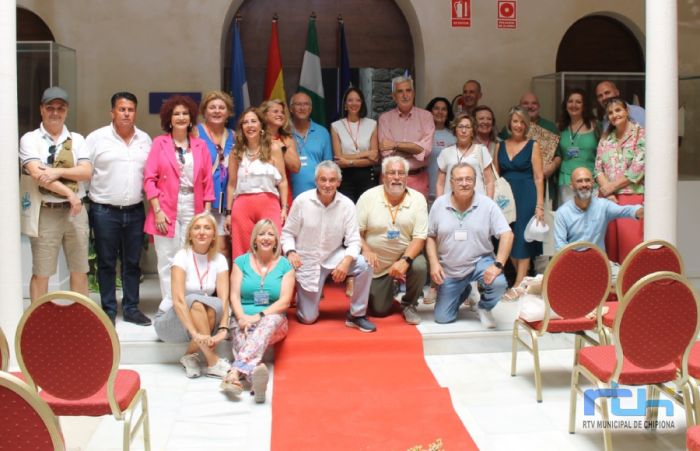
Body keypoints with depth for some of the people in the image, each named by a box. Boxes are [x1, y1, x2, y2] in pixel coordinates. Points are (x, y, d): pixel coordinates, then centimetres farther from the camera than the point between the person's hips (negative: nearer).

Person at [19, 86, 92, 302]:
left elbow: (87, 172, -2)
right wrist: (69, 193, -15)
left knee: (80, 270, 10)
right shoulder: (30, 139, 0)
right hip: (45, 212, -3)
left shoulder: (76, 139, 10)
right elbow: (37, 174, -13)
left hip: (76, 211, 3)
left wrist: (58, 172, -15)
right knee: (41, 273, 3)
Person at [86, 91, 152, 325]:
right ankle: (108, 311, 16)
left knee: (132, 262, 11)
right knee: (107, 263, 6)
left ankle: (131, 308, 21)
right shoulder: (97, 138, -3)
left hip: (135, 210, 3)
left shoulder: (145, 140, 8)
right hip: (104, 211, -3)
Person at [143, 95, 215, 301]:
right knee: (168, 262, 1)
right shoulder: (159, 143, 5)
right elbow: (150, 179, 0)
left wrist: (207, 213, 2)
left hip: (193, 209, 2)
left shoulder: (200, 145, 11)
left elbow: (207, 182, 9)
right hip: (166, 210, -1)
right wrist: (157, 211, -8)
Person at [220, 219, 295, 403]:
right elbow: (234, 296, 5)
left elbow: (285, 301, -1)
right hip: (243, 320, 1)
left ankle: (235, 372, -59)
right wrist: (242, 317, -16)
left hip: (272, 319, -1)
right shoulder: (241, 262, 12)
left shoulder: (285, 265, 10)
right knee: (241, 338, -34)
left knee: (271, 320, -38)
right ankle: (256, 371, -67)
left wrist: (259, 315, -16)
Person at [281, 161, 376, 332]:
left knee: (364, 265, -29)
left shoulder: (347, 205, -12)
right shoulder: (301, 201, -14)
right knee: (308, 319, 0)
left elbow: (353, 240, -12)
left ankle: (356, 315, -9)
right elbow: (287, 233, -4)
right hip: (308, 261, -1)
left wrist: (346, 261, -32)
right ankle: (302, 294, 37)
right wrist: (291, 252, -24)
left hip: (334, 257, 1)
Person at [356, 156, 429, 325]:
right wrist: (365, 249, -28)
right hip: (377, 263, 1)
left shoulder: (418, 199, -11)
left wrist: (405, 260, -30)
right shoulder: (368, 197, -10)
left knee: (419, 266, -34)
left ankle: (409, 304, -3)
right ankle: (387, 287, 38)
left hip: (407, 255, 0)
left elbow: (420, 237, -15)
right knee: (379, 311, 1)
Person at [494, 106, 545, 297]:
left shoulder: (533, 145, 1)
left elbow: (538, 177, -4)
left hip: (526, 197, -4)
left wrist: (540, 205, -11)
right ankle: (524, 279, 18)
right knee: (509, 240, 5)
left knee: (522, 239, -4)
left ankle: (518, 286, -2)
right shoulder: (500, 146, 11)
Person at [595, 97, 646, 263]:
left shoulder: (640, 134, 0)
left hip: (632, 196, -4)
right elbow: (598, 168, 9)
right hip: (607, 198, 4)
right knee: (610, 245, 2)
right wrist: (607, 192, -7)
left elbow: (638, 168, -9)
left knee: (630, 245, -8)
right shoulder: (605, 138, 15)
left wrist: (611, 187, -8)